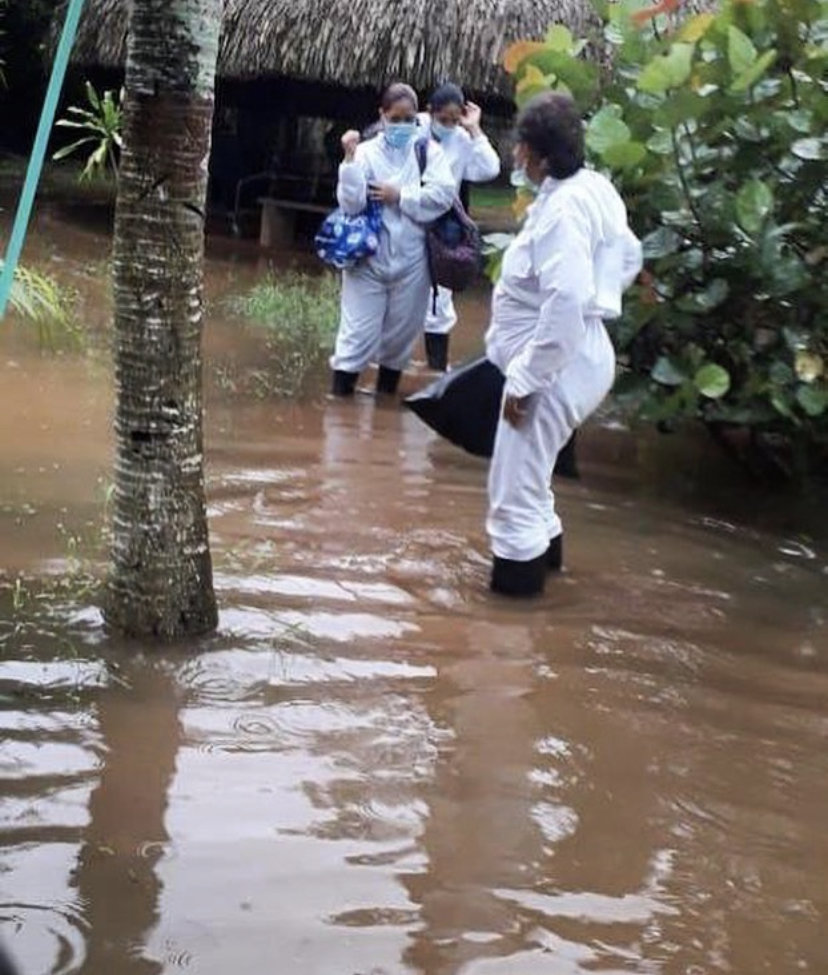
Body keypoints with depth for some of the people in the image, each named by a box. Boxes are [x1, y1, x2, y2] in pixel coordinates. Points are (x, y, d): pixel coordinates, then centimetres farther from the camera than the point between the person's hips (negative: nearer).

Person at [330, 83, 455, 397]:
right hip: (368, 256, -2)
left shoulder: (429, 151, 0)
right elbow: (351, 203, -11)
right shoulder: (367, 151, -2)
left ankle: (385, 397, 33)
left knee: (401, 331, 15)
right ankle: (340, 395, 6)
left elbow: (442, 195, -12)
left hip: (411, 259, 2)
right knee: (358, 331, -1)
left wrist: (399, 196, -11)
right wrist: (350, 159, -19)